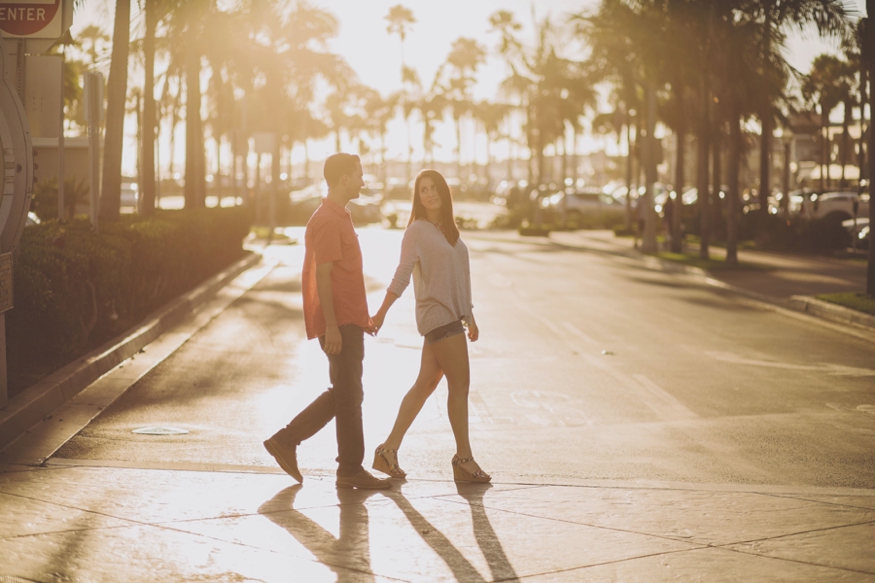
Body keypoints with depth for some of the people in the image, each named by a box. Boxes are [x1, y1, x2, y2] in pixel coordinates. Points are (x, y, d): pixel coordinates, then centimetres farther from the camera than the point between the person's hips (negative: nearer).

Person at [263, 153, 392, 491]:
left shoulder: (339, 218, 19)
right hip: (339, 324, -10)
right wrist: (331, 325, -22)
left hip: (348, 322, 10)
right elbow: (322, 275, -19)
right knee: (348, 396, -3)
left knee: (343, 394, 13)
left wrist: (363, 317, 23)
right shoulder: (327, 220, -13)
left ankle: (285, 441, 16)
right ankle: (351, 470, 4)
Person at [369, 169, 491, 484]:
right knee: (459, 384, -5)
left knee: (426, 384, 8)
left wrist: (469, 316, 19)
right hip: (438, 315, -8)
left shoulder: (448, 229, 16)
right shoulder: (417, 230, -7)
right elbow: (401, 275, -12)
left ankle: (389, 449, 12)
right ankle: (464, 458, 2)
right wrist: (381, 313, -18)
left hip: (451, 315, 8)